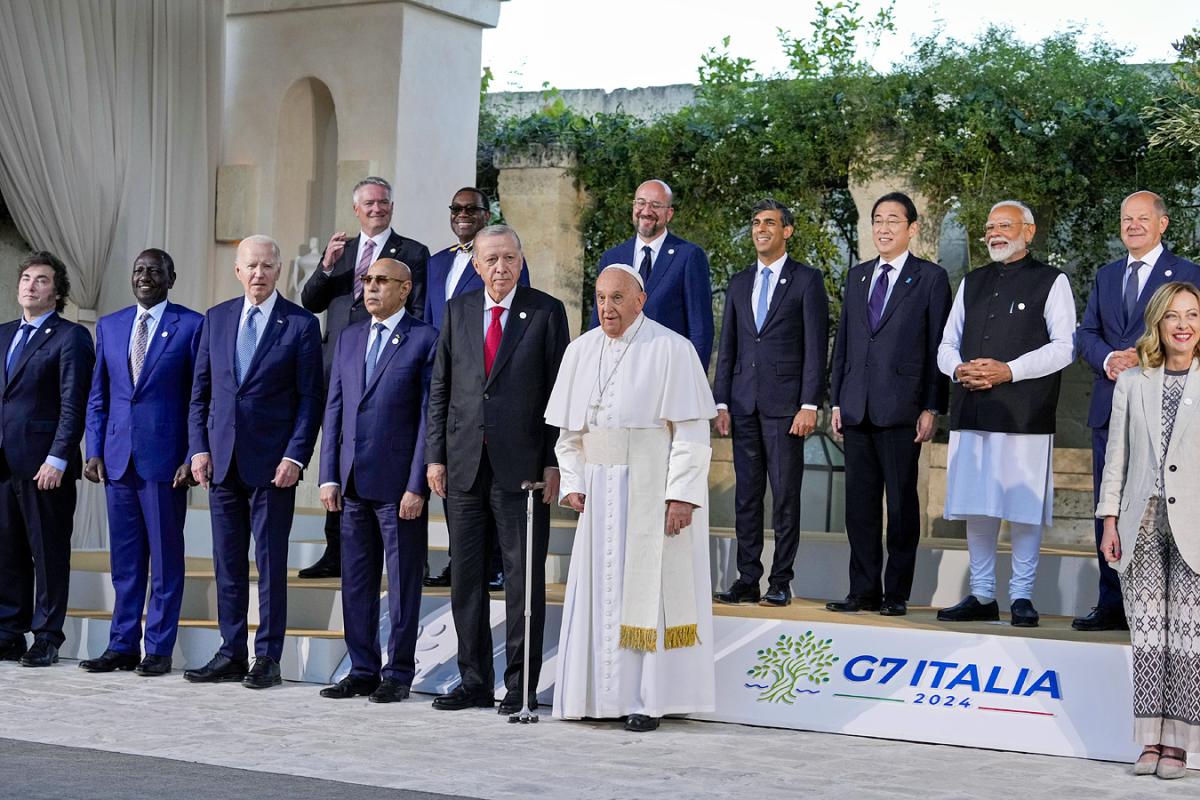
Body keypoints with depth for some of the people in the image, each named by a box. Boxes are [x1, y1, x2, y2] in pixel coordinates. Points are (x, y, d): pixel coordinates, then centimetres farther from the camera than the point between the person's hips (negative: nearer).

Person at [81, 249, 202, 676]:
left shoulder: (192, 326, -2)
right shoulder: (109, 326, 12)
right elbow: (97, 397, 15)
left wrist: (193, 457, -9)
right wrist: (95, 450, 5)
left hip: (165, 460, -4)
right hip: (118, 459, 4)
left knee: (165, 558, 2)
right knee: (124, 560, 9)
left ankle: (159, 649, 8)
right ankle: (122, 645, 15)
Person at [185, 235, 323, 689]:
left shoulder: (300, 325, -2)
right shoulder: (216, 319, 10)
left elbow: (310, 398, -3)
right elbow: (200, 391, 13)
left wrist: (295, 457, -12)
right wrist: (199, 448, 3)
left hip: (272, 464, -4)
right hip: (222, 460, 4)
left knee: (271, 564, 0)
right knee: (227, 563, 8)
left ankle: (268, 658, 6)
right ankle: (231, 654, 15)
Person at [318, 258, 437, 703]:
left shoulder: (424, 340, -4)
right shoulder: (349, 338, 14)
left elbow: (429, 416, -8)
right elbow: (334, 410, 14)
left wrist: (417, 485, -13)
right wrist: (329, 475, 5)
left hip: (398, 483, -6)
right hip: (353, 482, 6)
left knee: (402, 583, 2)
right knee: (356, 582, 10)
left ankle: (398, 674, 10)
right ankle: (362, 670, 18)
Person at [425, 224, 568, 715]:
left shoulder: (546, 312, 0)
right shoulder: (458, 311, 10)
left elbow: (559, 392, -1)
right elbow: (439, 388, 11)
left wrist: (554, 463, -7)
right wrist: (435, 455, 4)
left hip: (521, 466, -3)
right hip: (464, 465, 4)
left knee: (524, 577, 0)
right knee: (467, 576, 8)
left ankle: (520, 686, 7)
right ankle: (475, 682, 17)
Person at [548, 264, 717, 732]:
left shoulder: (670, 350, -9)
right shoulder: (581, 351, 8)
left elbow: (692, 430, -12)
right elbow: (570, 429, 14)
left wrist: (682, 495, -18)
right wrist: (572, 482, 4)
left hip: (653, 490, -5)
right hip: (600, 492, 5)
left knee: (650, 588, -3)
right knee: (599, 590, 7)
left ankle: (649, 699, 3)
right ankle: (603, 692, 15)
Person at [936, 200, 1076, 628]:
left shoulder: (1051, 282, 4)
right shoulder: (972, 283, 20)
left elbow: (1064, 347, -5)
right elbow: (947, 345, 19)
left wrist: (1009, 370, -15)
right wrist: (959, 368, -4)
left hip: (1025, 414, -5)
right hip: (972, 411, 5)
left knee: (1022, 505, -3)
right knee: (976, 506, 6)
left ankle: (1022, 596, 5)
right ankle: (981, 596, 14)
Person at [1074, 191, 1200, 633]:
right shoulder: (1106, 275, 18)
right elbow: (1086, 333, 12)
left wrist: (1145, 360, -17)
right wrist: (1107, 359, -8)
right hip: (1110, 408, 5)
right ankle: (1112, 604, 13)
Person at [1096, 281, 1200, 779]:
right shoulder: (1132, 382, 10)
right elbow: (1116, 455, 10)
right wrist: (1110, 521, 5)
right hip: (1142, 523, 2)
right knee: (1146, 633, 3)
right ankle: (1151, 741, 8)